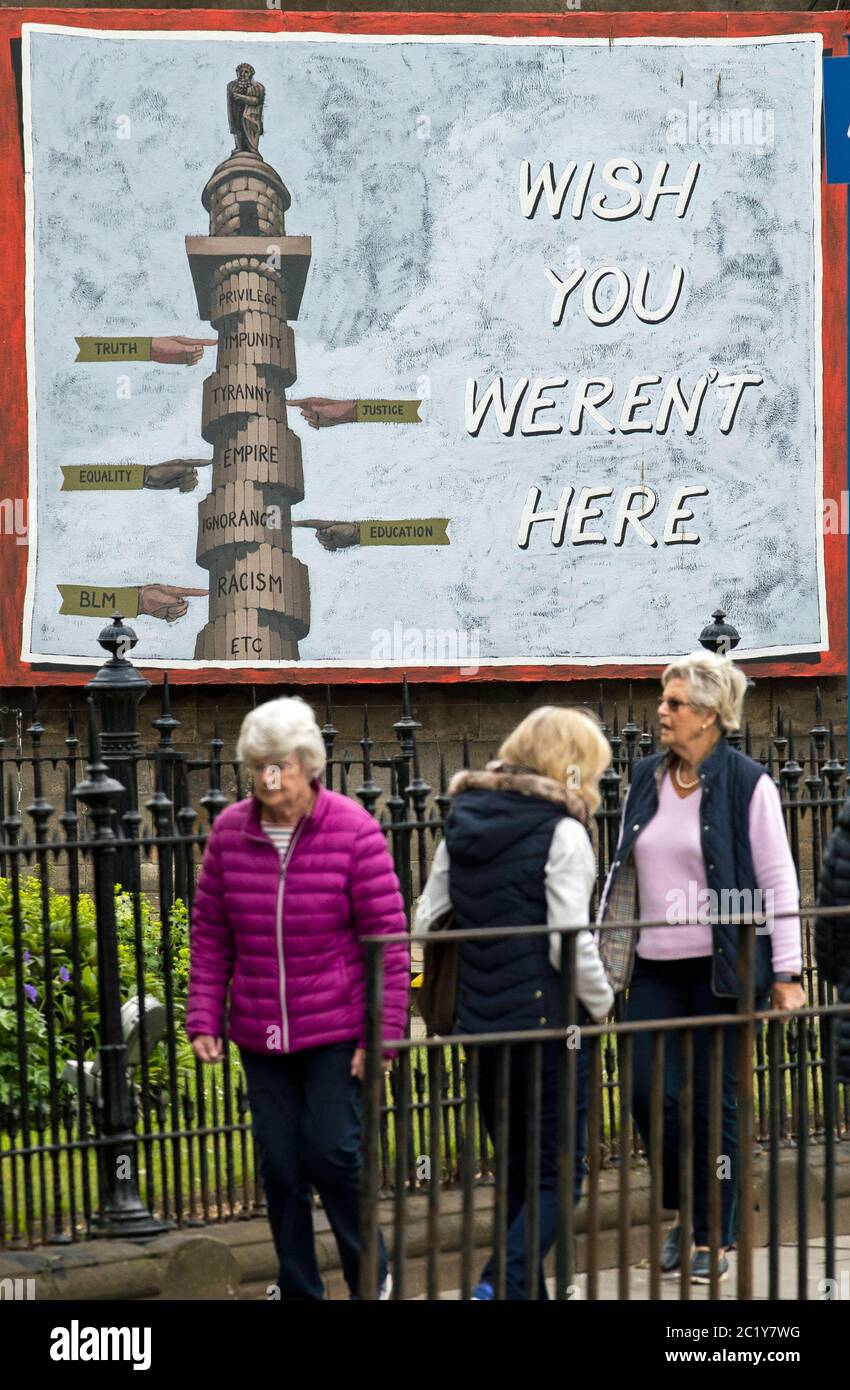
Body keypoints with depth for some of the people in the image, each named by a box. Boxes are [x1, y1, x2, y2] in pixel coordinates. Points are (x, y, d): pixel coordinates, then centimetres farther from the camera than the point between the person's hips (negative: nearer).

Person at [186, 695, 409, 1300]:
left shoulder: (352, 829, -10)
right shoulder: (230, 831, 0)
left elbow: (388, 937, -8)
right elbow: (209, 932, 7)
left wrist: (383, 1034, -11)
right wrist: (204, 1019, 2)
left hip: (337, 1032, -4)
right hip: (260, 1034, 4)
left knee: (334, 1154, -7)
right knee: (280, 1167, 7)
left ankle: (371, 1279, 15)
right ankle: (299, 1290, 21)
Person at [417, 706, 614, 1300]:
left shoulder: (462, 823, 8)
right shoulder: (561, 833, -12)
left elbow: (427, 922, 8)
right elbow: (571, 945, -17)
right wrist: (601, 1005, -1)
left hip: (480, 1026, 6)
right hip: (548, 1025, -6)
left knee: (517, 1177, 17)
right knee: (557, 1177, 0)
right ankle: (504, 1285, -17)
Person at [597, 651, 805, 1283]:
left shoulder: (747, 783, -7)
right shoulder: (647, 779, 8)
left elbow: (778, 882, -6)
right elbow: (624, 872, 15)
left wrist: (787, 973, -9)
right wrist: (602, 951, 13)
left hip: (719, 968, -4)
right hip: (655, 968, 4)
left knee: (713, 1102, 2)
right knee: (649, 1094, -2)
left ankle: (713, 1237, 14)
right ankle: (684, 1211, 21)